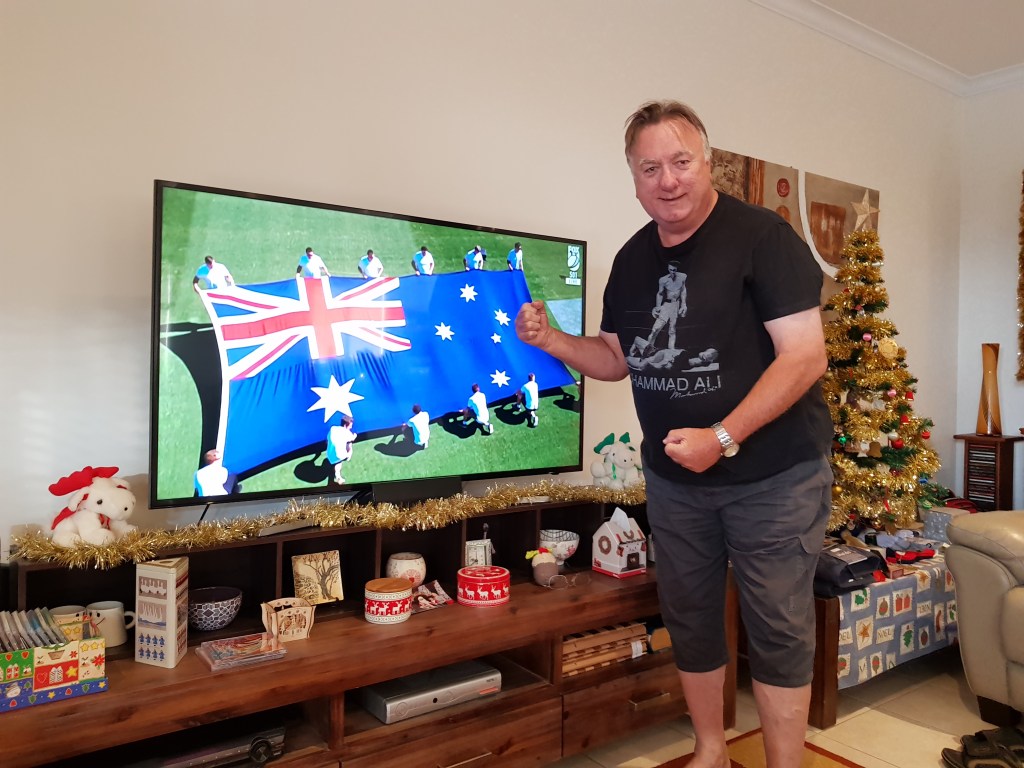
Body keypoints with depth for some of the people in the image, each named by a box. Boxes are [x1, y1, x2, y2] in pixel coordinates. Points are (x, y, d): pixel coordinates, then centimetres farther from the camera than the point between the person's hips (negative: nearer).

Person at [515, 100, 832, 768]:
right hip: (674, 478, 6)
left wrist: (723, 437, -26)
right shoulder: (632, 260, 5)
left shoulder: (760, 235, -14)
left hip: (773, 474, -5)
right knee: (690, 619, 16)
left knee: (778, 629, 5)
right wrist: (551, 340, -6)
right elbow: (616, 359, 12)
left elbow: (806, 355, -18)